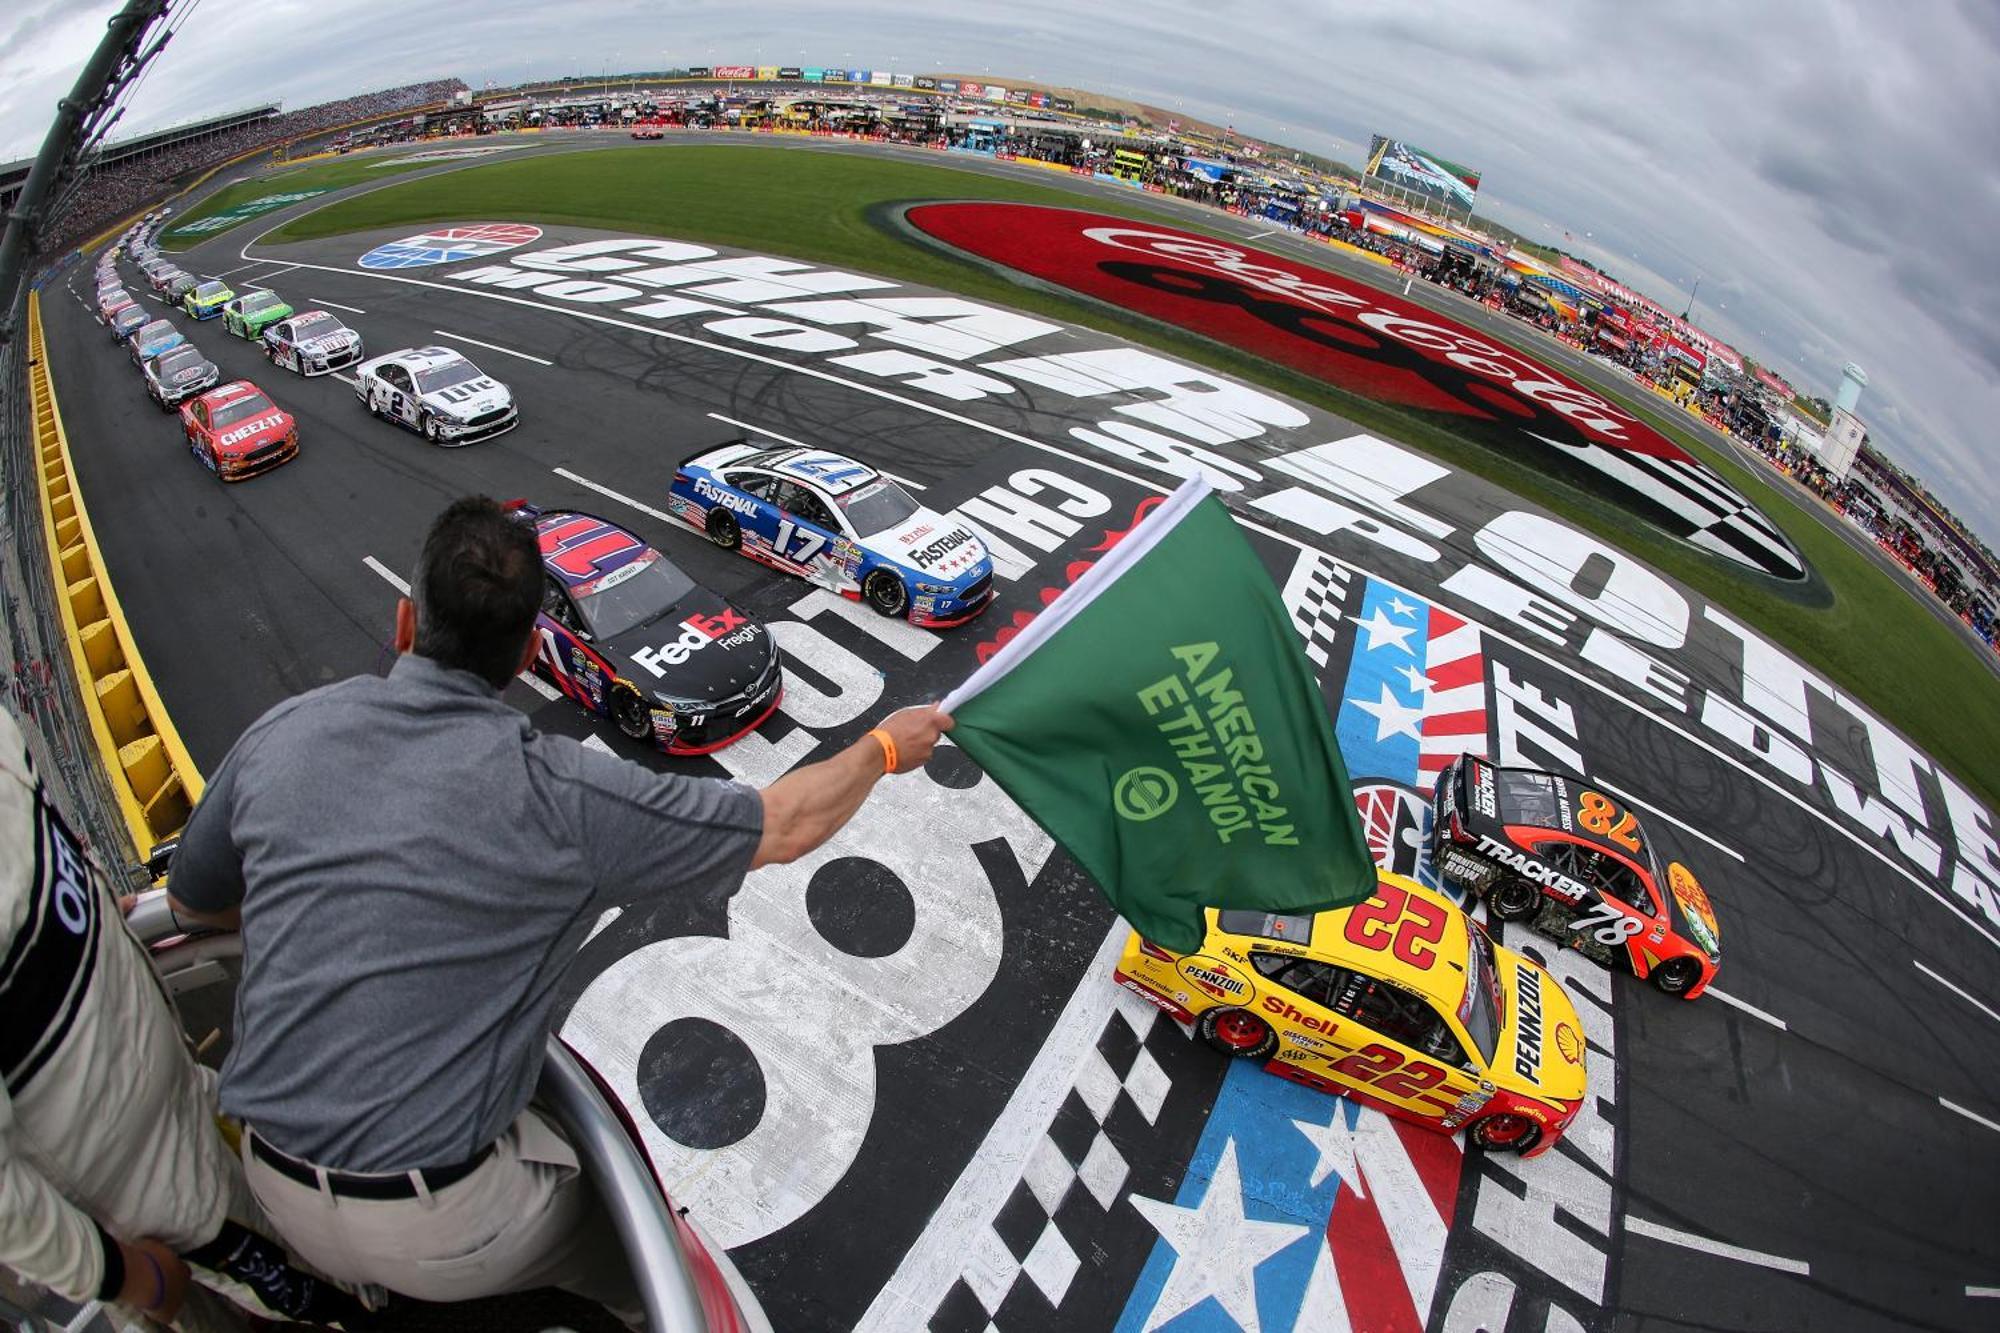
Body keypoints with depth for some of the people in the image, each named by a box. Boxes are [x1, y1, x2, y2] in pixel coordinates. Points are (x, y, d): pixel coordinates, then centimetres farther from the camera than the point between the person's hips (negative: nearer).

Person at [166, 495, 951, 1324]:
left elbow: (194, 900, 13)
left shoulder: (281, 732, -6)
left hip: (274, 1186, 5)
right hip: (443, 1231, -5)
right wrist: (884, 748, 6)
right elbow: (787, 827, -10)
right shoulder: (559, 795, -20)